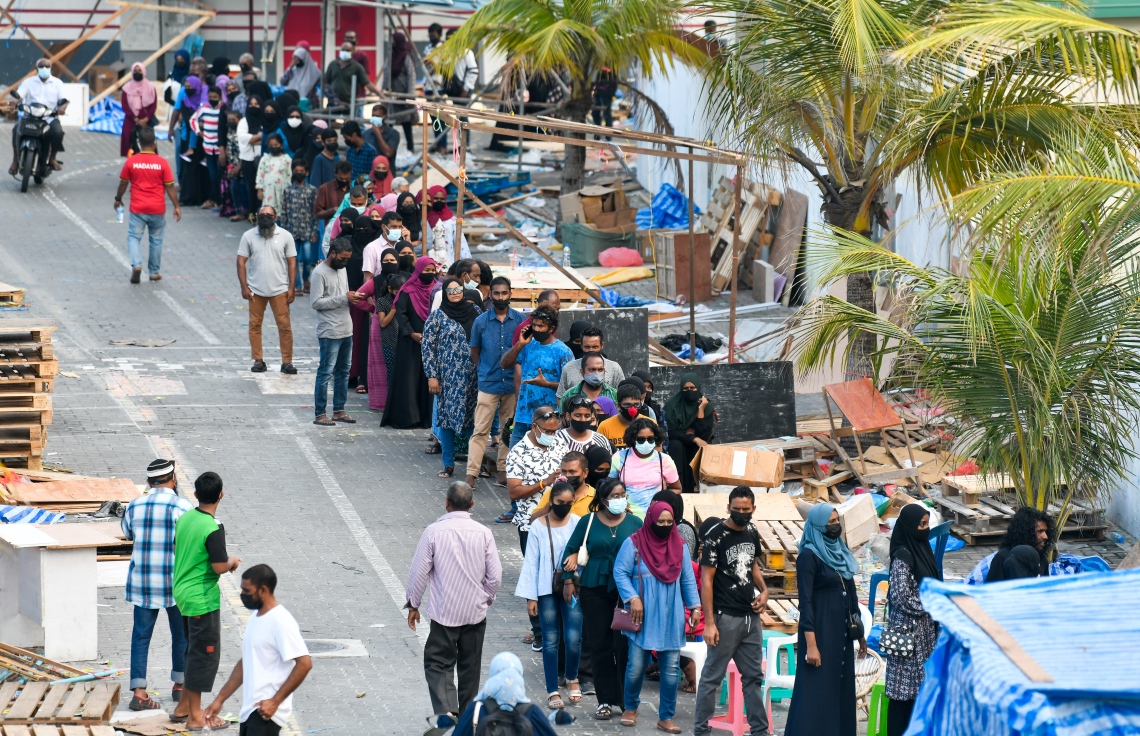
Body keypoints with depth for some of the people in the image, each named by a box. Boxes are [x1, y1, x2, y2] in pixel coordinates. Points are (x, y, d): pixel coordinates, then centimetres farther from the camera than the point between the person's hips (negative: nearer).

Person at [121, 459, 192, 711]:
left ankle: (139, 692, -5)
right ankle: (180, 685, 25)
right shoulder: (182, 506, -10)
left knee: (141, 635, 4)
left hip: (142, 581, 3)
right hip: (176, 582, -3)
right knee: (181, 633, 15)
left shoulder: (135, 506, 3)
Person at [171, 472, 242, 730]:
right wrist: (232, 562, -1)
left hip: (183, 592, 8)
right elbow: (220, 567, -23)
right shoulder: (213, 529, -22)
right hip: (202, 599, -8)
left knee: (195, 650, 21)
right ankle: (196, 716, 6)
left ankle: (184, 706, 28)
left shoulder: (184, 518, 3)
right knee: (205, 653, 1)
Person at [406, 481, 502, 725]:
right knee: (470, 666, 14)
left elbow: (419, 572, -8)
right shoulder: (483, 533, -6)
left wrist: (413, 605, 6)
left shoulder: (434, 531, -13)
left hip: (444, 613, -3)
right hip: (475, 612, 3)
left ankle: (446, 710, -18)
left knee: (438, 664, 3)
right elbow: (495, 575, -2)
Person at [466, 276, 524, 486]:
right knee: (480, 430, -5)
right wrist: (486, 370, 7)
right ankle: (472, 472, -7)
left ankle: (503, 468, 21)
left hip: (512, 383, 1)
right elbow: (474, 351, 11)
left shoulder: (520, 320, 0)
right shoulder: (481, 321, -1)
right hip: (488, 384, -1)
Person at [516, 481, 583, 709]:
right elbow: (531, 562, 0)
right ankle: (552, 692, 12)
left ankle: (572, 678, 21)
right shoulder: (538, 527, -1)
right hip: (547, 590, 0)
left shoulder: (578, 523, 0)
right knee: (551, 641, 4)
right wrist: (530, 596, -2)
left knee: (573, 639, -7)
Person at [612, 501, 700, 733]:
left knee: (671, 669, 1)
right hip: (643, 617, -3)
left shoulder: (680, 546, 6)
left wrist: (695, 607, 5)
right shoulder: (634, 543, -6)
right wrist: (633, 599, -17)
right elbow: (620, 572, -7)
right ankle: (631, 707, 24)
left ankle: (666, 717, 9)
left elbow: (688, 580, 11)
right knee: (637, 666, 0)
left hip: (671, 618, 3)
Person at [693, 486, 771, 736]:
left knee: (753, 676, 12)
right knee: (712, 676, -1)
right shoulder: (716, 537, -11)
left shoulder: (752, 534, 8)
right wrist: (709, 623, -17)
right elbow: (706, 580, -12)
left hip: (751, 616, 7)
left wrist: (764, 590, 5)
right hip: (726, 617, -7)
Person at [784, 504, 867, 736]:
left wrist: (859, 633, 18)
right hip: (820, 631, -8)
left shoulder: (840, 550, 12)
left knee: (841, 689, 8)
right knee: (817, 692, -7)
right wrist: (811, 644, -20)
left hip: (842, 632, 8)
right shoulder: (809, 556, -11)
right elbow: (805, 602, -15)